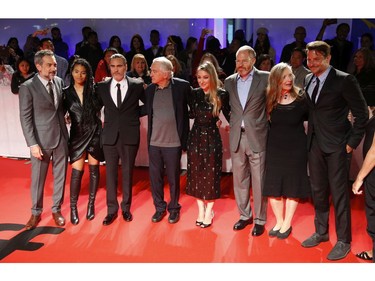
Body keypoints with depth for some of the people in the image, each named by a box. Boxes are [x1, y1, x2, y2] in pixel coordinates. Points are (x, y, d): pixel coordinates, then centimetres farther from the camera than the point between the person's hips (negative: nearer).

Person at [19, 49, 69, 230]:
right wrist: (33, 144, -15)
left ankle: (56, 209, 29)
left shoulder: (59, 82, 3)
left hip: (61, 137, 4)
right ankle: (36, 212, 28)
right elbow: (25, 118, -11)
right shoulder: (27, 87, -9)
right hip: (41, 140, -4)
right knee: (37, 178, 9)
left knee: (60, 176, 12)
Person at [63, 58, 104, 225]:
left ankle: (91, 204, 23)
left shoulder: (94, 90, -1)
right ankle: (73, 207, 10)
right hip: (77, 135, 0)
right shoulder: (66, 92, 1)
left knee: (94, 169, 8)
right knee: (77, 172, -4)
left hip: (94, 133, 0)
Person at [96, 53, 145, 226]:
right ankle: (112, 209, 20)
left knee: (127, 173, 10)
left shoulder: (137, 85, -2)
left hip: (130, 136, -1)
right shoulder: (102, 87, 4)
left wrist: (134, 114, 0)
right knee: (110, 174, 7)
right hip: (110, 136, 2)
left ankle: (126, 208, 25)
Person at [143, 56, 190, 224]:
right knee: (155, 177, 12)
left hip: (173, 142, -3)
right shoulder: (150, 89, 2)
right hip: (154, 142, 4)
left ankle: (174, 208, 30)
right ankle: (159, 207, 31)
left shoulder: (181, 86, -10)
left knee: (173, 178, 10)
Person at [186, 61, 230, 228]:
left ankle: (209, 211, 22)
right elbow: (192, 114, 9)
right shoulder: (194, 94, 0)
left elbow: (227, 113, 3)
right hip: (195, 137, 3)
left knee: (211, 175, 6)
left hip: (212, 138, -3)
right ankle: (201, 210, 25)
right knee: (196, 174, 9)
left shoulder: (221, 95, -8)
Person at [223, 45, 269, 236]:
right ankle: (244, 215, 30)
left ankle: (260, 219, 19)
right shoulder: (229, 81, 9)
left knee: (258, 180, 4)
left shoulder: (265, 78, -3)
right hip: (236, 137, 4)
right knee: (239, 179, 13)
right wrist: (231, 122, 7)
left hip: (257, 136, -4)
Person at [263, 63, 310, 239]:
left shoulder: (301, 99, -8)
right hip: (274, 149, 2)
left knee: (292, 187, 8)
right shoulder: (270, 101, -3)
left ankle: (287, 224, 23)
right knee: (273, 186, 7)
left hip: (295, 149, -2)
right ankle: (279, 221, 26)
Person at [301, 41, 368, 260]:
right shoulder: (308, 79, 7)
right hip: (315, 143, 6)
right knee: (318, 191, 15)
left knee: (339, 193, 2)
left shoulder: (344, 80, -12)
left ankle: (344, 241, 18)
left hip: (336, 144, -6)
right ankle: (321, 232, 33)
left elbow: (362, 113, -9)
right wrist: (311, 131, 5)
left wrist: (352, 142, -11)